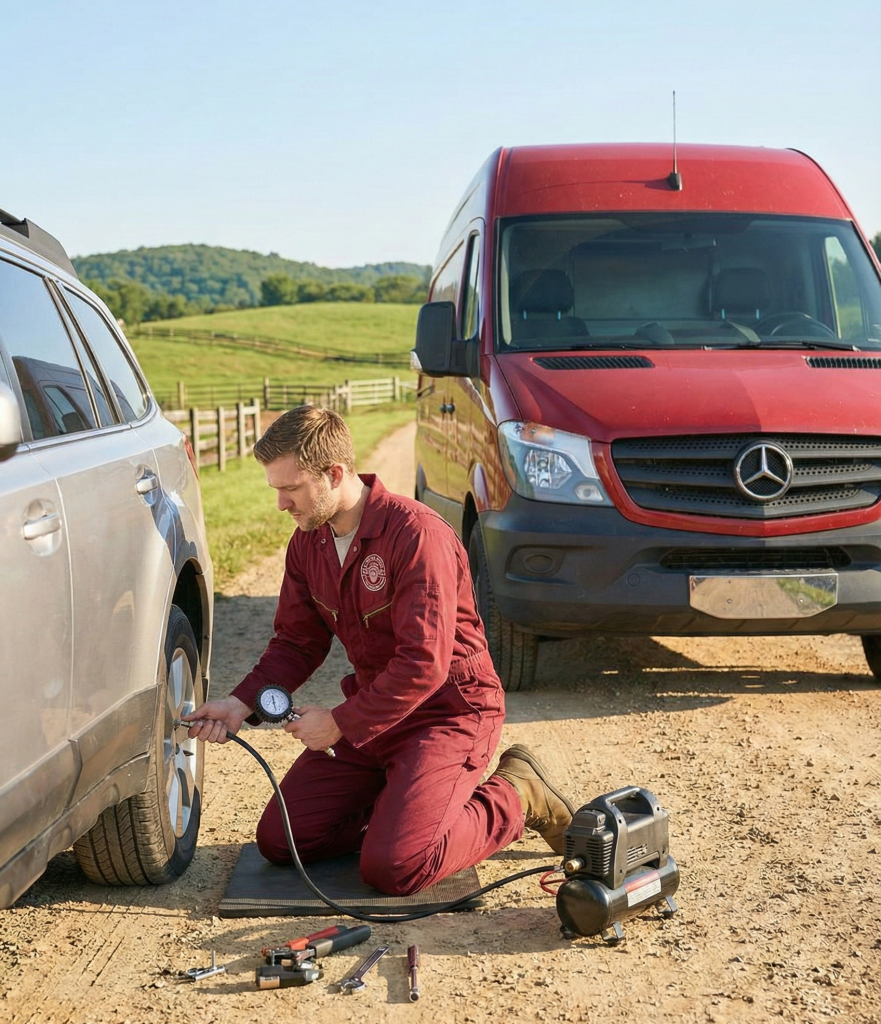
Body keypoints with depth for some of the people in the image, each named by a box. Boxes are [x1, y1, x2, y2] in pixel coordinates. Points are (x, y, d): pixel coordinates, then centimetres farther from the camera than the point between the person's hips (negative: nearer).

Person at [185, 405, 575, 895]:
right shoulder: (308, 542, 2)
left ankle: (514, 797, 1)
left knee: (391, 868, -22)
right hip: (371, 714, 8)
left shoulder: (417, 534, -24)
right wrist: (243, 702, -7)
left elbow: (424, 663, -28)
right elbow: (297, 641, 10)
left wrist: (339, 724, -21)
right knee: (279, 840, 0)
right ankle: (401, 802, 17)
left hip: (449, 712, -8)